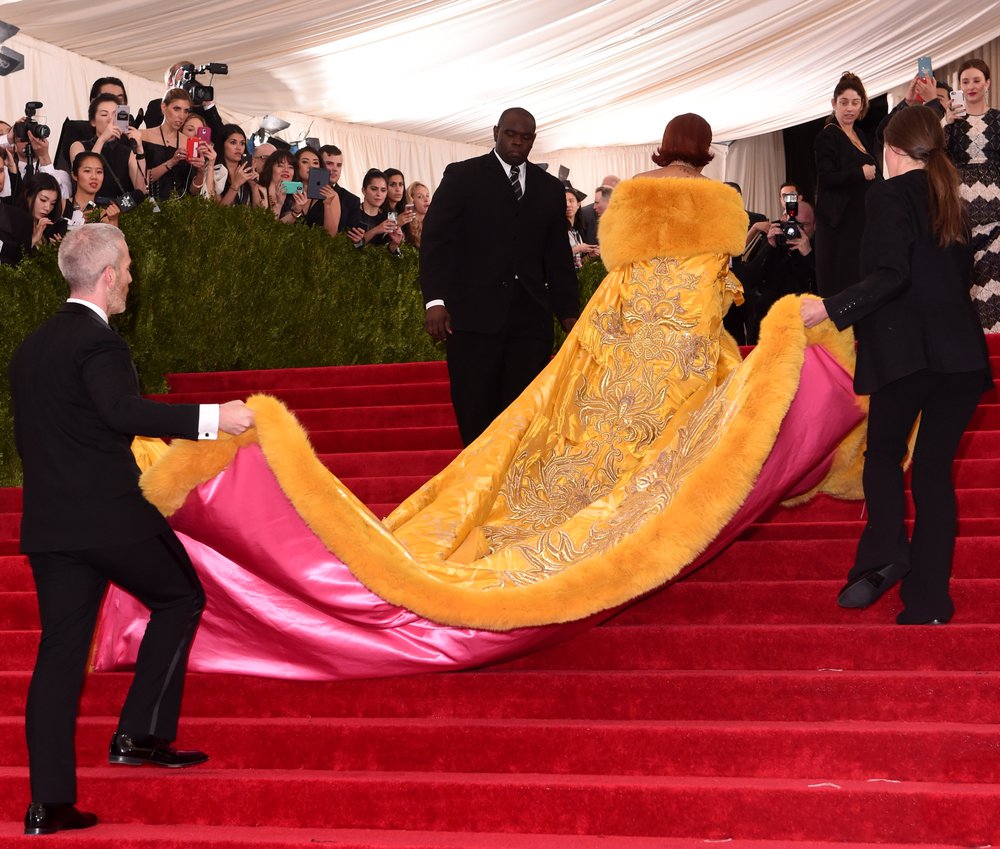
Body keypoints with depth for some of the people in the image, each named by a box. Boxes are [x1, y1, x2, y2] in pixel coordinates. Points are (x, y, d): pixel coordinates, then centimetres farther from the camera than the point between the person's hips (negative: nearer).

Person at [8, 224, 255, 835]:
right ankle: (141, 734, 8)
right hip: (110, 515, -7)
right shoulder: (98, 342, -11)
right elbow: (124, 410, -28)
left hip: (48, 524, 8)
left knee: (59, 651, 6)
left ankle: (50, 803, 3)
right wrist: (212, 417, -28)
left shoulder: (32, 348, 16)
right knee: (180, 600, 14)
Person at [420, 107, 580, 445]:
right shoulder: (462, 176, 5)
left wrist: (569, 312, 12)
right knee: (475, 414, -2)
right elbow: (435, 239, -2)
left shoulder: (550, 188, 17)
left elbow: (558, 256, 19)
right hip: (474, 313, -3)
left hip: (530, 316, 3)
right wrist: (436, 300, -13)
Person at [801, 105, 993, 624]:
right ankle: (928, 602, 3)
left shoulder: (891, 194, -5)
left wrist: (831, 309, -16)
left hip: (907, 349, -5)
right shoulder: (952, 200, 16)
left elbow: (891, 275, -17)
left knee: (884, 451, 13)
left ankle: (885, 554, -10)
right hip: (962, 353, 5)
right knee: (934, 467, 7)